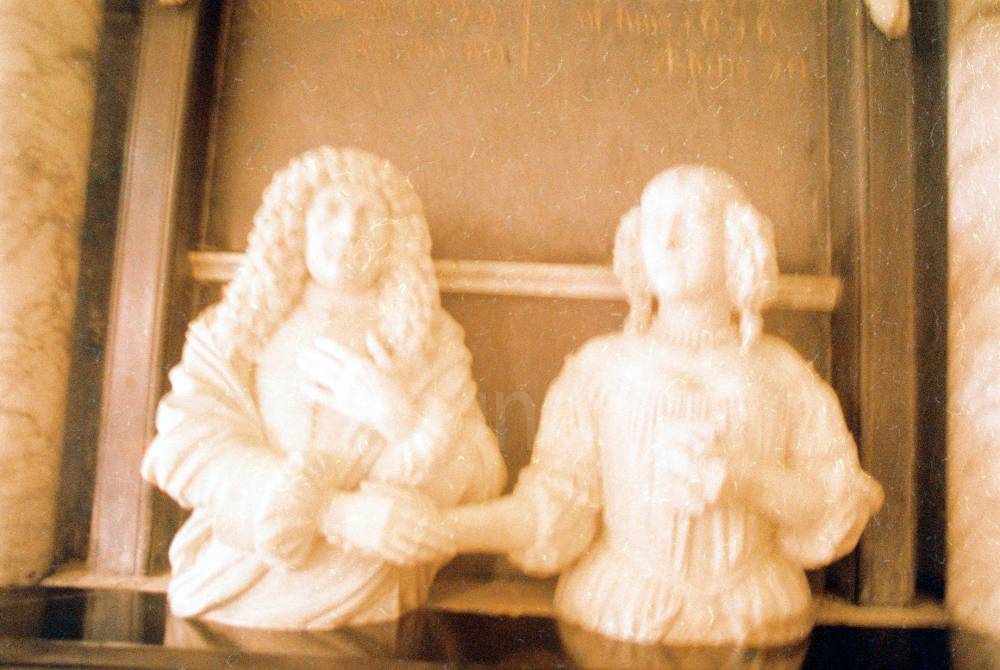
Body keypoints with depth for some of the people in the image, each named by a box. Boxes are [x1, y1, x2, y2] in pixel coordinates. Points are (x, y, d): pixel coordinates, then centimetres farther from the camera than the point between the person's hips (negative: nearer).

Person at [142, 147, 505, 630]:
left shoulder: (431, 341, 5)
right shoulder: (229, 331, 7)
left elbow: (481, 486, 1)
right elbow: (187, 450, -10)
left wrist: (403, 417, -18)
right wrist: (337, 512, -23)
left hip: (363, 623, 0)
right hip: (223, 610, 1)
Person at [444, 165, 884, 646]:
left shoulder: (781, 370, 10)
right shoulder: (601, 364, 6)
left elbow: (841, 507, 6)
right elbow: (553, 509, -1)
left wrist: (744, 479, -12)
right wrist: (428, 526, -15)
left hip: (753, 625, 2)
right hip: (617, 622, -1)